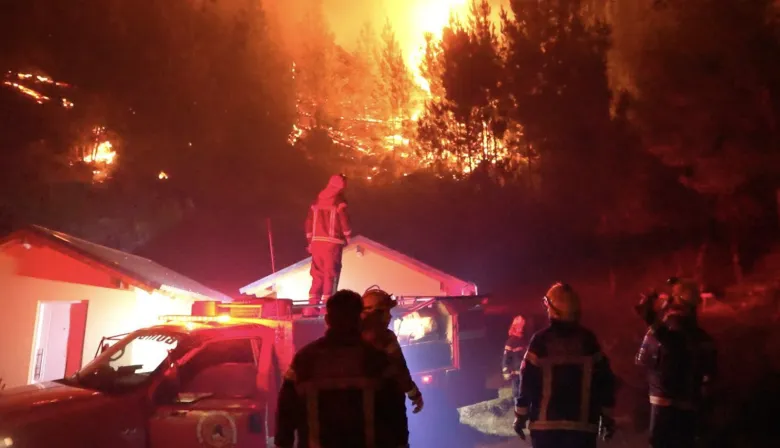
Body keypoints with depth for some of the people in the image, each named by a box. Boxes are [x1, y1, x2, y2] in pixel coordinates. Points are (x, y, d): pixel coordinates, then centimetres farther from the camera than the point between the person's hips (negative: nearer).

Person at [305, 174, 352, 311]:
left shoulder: (318, 200, 15)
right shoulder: (339, 200, -4)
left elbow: (309, 221, 14)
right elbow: (344, 220, -11)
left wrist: (310, 240, 18)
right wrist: (348, 236, 5)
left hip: (317, 241, 6)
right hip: (332, 242, -6)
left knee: (317, 274, 9)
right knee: (331, 273, -3)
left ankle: (312, 305, 5)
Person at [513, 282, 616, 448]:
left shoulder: (541, 340, -7)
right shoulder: (588, 340, 0)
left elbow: (528, 380, -6)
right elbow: (604, 379, 2)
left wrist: (521, 415, 2)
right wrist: (607, 416, 10)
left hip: (545, 422, -1)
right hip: (582, 422, 1)